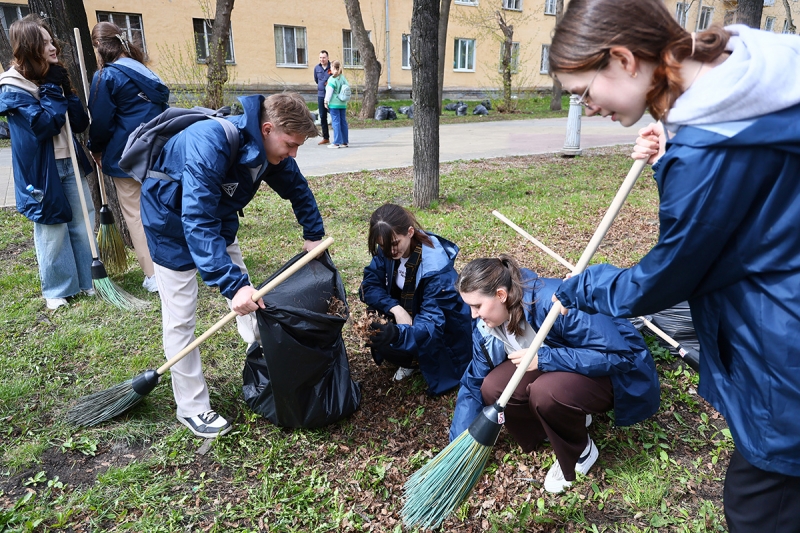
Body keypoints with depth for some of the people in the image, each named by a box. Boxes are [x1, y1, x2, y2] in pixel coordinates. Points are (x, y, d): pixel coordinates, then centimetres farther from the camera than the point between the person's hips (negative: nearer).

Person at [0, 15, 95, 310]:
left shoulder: (55, 78, 8)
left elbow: (81, 123, 3)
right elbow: (43, 124, -23)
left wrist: (64, 91, -9)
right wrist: (52, 92, -14)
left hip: (71, 164, 6)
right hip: (41, 172, -6)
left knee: (83, 224, 11)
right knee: (52, 233, 3)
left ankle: (89, 280, 26)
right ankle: (57, 290, 19)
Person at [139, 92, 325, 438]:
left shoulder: (268, 146, -16)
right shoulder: (209, 145, -39)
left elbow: (296, 188, 3)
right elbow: (197, 223, -43)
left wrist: (314, 235, 3)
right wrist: (232, 284, -47)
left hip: (217, 215, 7)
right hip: (172, 219, -7)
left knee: (246, 295, 11)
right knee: (181, 318, -3)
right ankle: (192, 408, 10)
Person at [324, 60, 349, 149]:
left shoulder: (332, 79, -10)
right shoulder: (343, 78, 9)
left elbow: (329, 92, -9)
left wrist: (326, 101, -2)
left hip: (334, 104, -7)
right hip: (343, 104, 7)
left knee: (336, 122, -4)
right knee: (343, 122, 9)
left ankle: (337, 143, -5)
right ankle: (345, 142, 14)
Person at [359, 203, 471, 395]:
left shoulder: (435, 266, -35)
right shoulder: (387, 251, -17)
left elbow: (431, 323, -38)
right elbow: (369, 285, -15)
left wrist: (398, 333, -58)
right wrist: (395, 308, -33)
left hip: (443, 327, -6)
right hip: (410, 311, 6)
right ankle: (407, 361, 8)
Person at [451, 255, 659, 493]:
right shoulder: (487, 325, -11)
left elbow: (620, 355, -32)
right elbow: (473, 384, -3)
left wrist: (544, 358, -36)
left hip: (618, 372, -6)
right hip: (554, 368, 7)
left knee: (546, 391, -35)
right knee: (492, 388, -17)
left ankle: (581, 453, -2)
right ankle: (569, 418, 8)